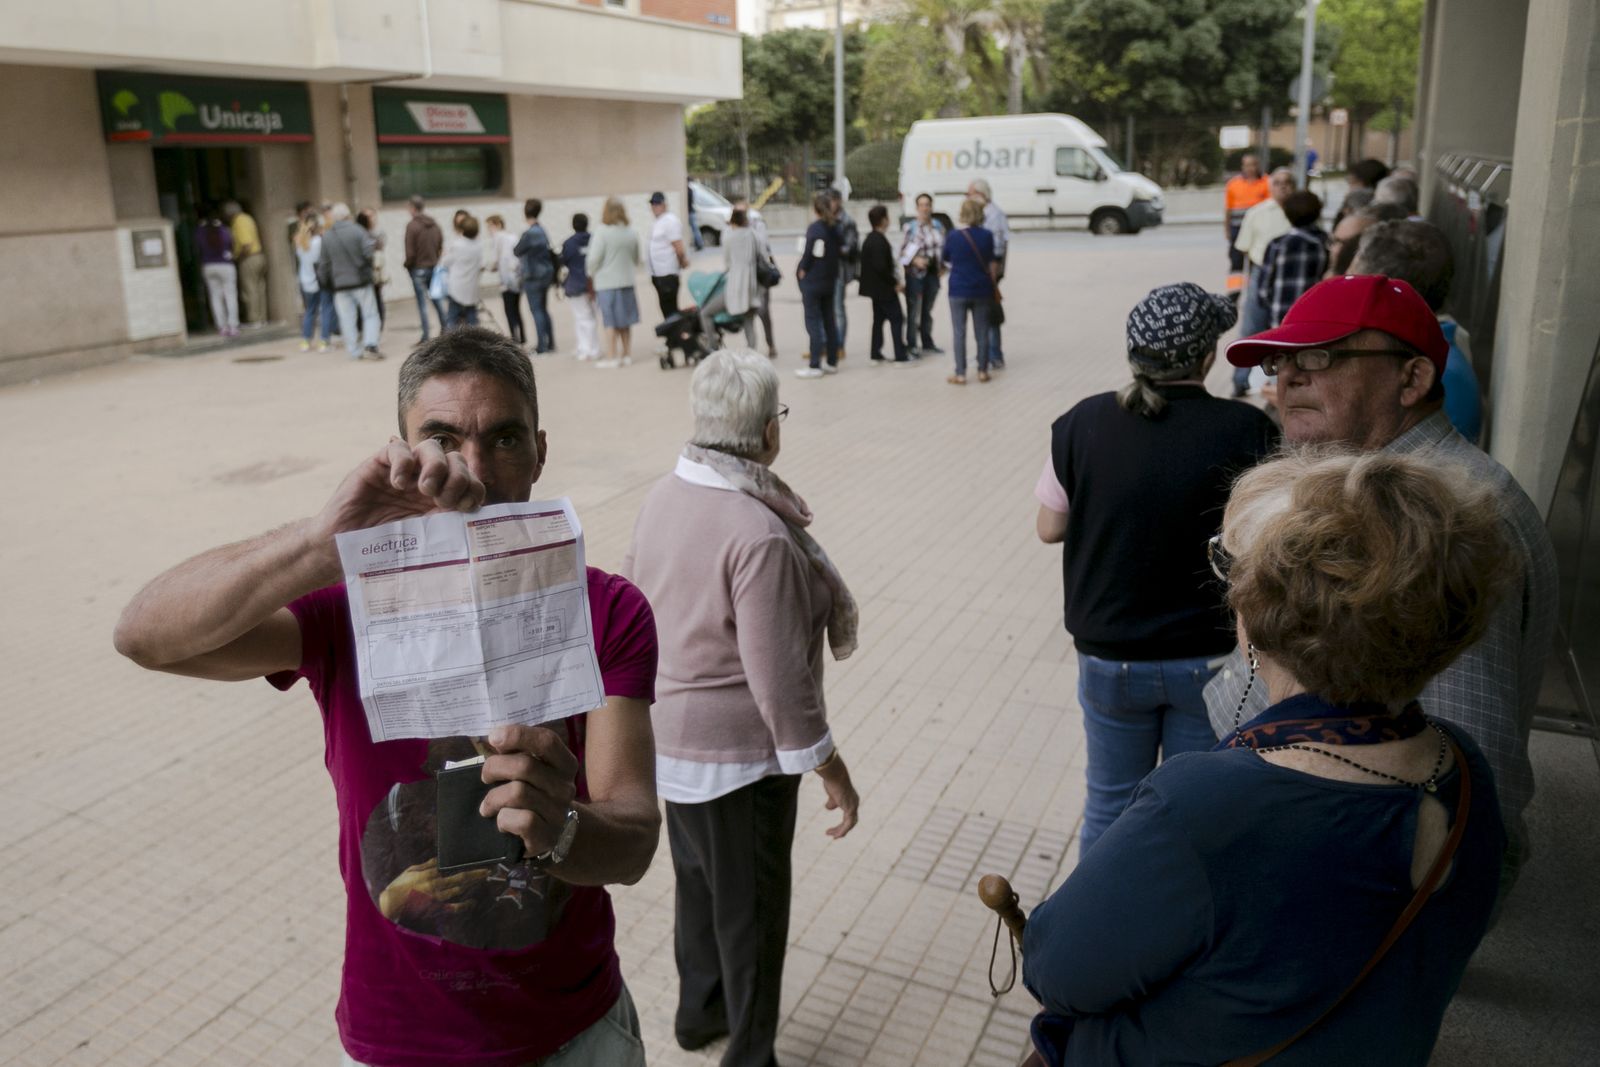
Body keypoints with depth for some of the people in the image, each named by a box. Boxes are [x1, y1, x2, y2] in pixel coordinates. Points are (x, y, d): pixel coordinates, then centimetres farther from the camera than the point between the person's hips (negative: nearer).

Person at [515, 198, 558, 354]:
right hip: (546, 275, 8)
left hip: (533, 277, -8)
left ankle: (541, 346, -5)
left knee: (537, 311, -4)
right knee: (544, 310, 14)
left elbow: (517, 252, -9)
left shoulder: (529, 233, -16)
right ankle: (550, 343, 15)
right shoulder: (542, 231, 8)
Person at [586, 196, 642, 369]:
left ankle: (611, 357, 2)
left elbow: (593, 259, -13)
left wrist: (591, 275, 5)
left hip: (607, 283, -5)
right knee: (625, 322, 13)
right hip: (627, 282, 5)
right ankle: (627, 354, 19)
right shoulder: (631, 233, 4)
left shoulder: (602, 233, -15)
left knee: (610, 322, 0)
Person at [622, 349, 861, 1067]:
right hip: (738, 751, -8)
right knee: (750, 906, 12)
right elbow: (777, 677, -27)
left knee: (698, 879, 27)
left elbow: (633, 599, 9)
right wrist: (829, 769, -15)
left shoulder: (664, 496, -3)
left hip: (665, 734, 8)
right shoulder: (760, 534, -29)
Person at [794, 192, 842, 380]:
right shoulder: (834, 228, 7)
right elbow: (839, 252, 9)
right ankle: (832, 362, 19)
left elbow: (810, 253, -16)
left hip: (812, 281, -7)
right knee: (829, 321, 13)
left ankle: (815, 366, -6)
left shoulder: (814, 228, -14)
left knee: (813, 322, -5)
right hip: (829, 280, 7)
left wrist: (802, 270, -4)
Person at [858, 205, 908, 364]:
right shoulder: (880, 241, -20)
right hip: (884, 288, -10)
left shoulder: (869, 239, 10)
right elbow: (881, 266, -26)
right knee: (896, 319, -5)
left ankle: (876, 354, 17)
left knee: (878, 318, 15)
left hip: (875, 287, 10)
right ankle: (900, 356, -5)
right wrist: (895, 283, -16)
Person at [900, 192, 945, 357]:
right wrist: (915, 260, -22)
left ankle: (927, 343, 25)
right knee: (913, 310, -5)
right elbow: (903, 250, -9)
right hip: (915, 272, -5)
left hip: (932, 271, 5)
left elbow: (942, 247, 15)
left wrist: (942, 266, 4)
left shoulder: (938, 226, 7)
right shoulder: (911, 226, -9)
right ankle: (911, 345, 2)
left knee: (928, 310, 15)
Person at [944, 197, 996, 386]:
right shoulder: (986, 236, -5)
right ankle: (982, 371, 16)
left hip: (958, 290, -1)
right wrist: (992, 287, 12)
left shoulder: (954, 236, -8)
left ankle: (960, 374, 3)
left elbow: (946, 259, 6)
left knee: (959, 333, 4)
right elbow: (991, 264, 2)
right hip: (981, 290, 2)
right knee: (982, 331, 11)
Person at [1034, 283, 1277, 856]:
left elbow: (1049, 528, -1)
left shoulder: (1082, 424, -10)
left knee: (1110, 806, 19)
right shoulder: (1248, 432, -15)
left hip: (1110, 657, 2)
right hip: (1210, 658, -1)